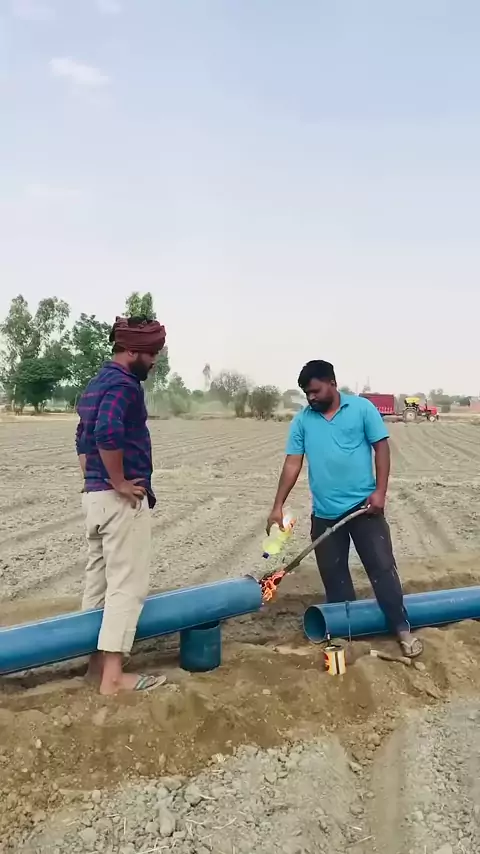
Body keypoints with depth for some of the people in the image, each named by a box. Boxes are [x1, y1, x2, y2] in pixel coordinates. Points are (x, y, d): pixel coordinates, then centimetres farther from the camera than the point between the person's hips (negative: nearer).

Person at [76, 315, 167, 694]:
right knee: (127, 585, -4)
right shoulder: (124, 384, -15)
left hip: (94, 496, 10)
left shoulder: (96, 384, 16)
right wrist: (120, 483, -21)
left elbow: (84, 437, 20)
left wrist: (96, 480, 17)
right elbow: (108, 433, -32)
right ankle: (113, 675, 1)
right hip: (122, 500, -10)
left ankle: (97, 661, 25)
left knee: (98, 580, 14)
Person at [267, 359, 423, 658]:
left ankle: (402, 629, 13)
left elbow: (381, 447, -3)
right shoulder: (302, 420, 3)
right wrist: (278, 506, -2)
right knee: (333, 574, 11)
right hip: (324, 513, 3)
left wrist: (380, 491, -11)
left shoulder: (362, 408, -3)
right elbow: (293, 463, 3)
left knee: (382, 567, 1)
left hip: (363, 506, -3)